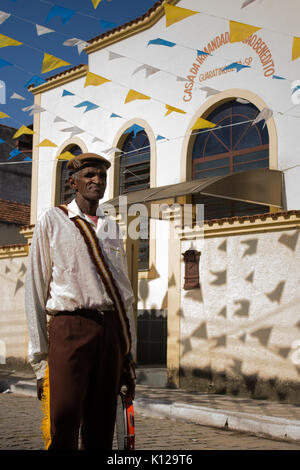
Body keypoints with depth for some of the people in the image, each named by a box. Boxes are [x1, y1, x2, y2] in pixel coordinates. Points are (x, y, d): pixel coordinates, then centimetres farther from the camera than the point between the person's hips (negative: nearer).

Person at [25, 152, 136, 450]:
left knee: (101, 431, 7)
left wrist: (128, 357, 15)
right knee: (62, 430, -11)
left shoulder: (112, 227, 18)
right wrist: (39, 359, -4)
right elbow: (35, 291, 2)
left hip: (112, 329, 4)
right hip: (70, 328, -4)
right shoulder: (52, 220, 6)